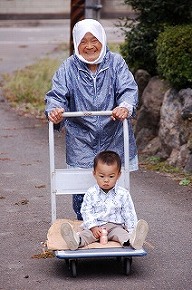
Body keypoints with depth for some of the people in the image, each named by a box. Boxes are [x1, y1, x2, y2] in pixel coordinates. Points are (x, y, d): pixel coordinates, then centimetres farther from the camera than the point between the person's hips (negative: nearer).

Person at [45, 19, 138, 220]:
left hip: (114, 141, 0)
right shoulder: (68, 68, 0)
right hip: (81, 141, 0)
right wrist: (54, 110, -30)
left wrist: (126, 106, -33)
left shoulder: (116, 63, -1)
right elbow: (57, 95, -6)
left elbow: (128, 89, -10)